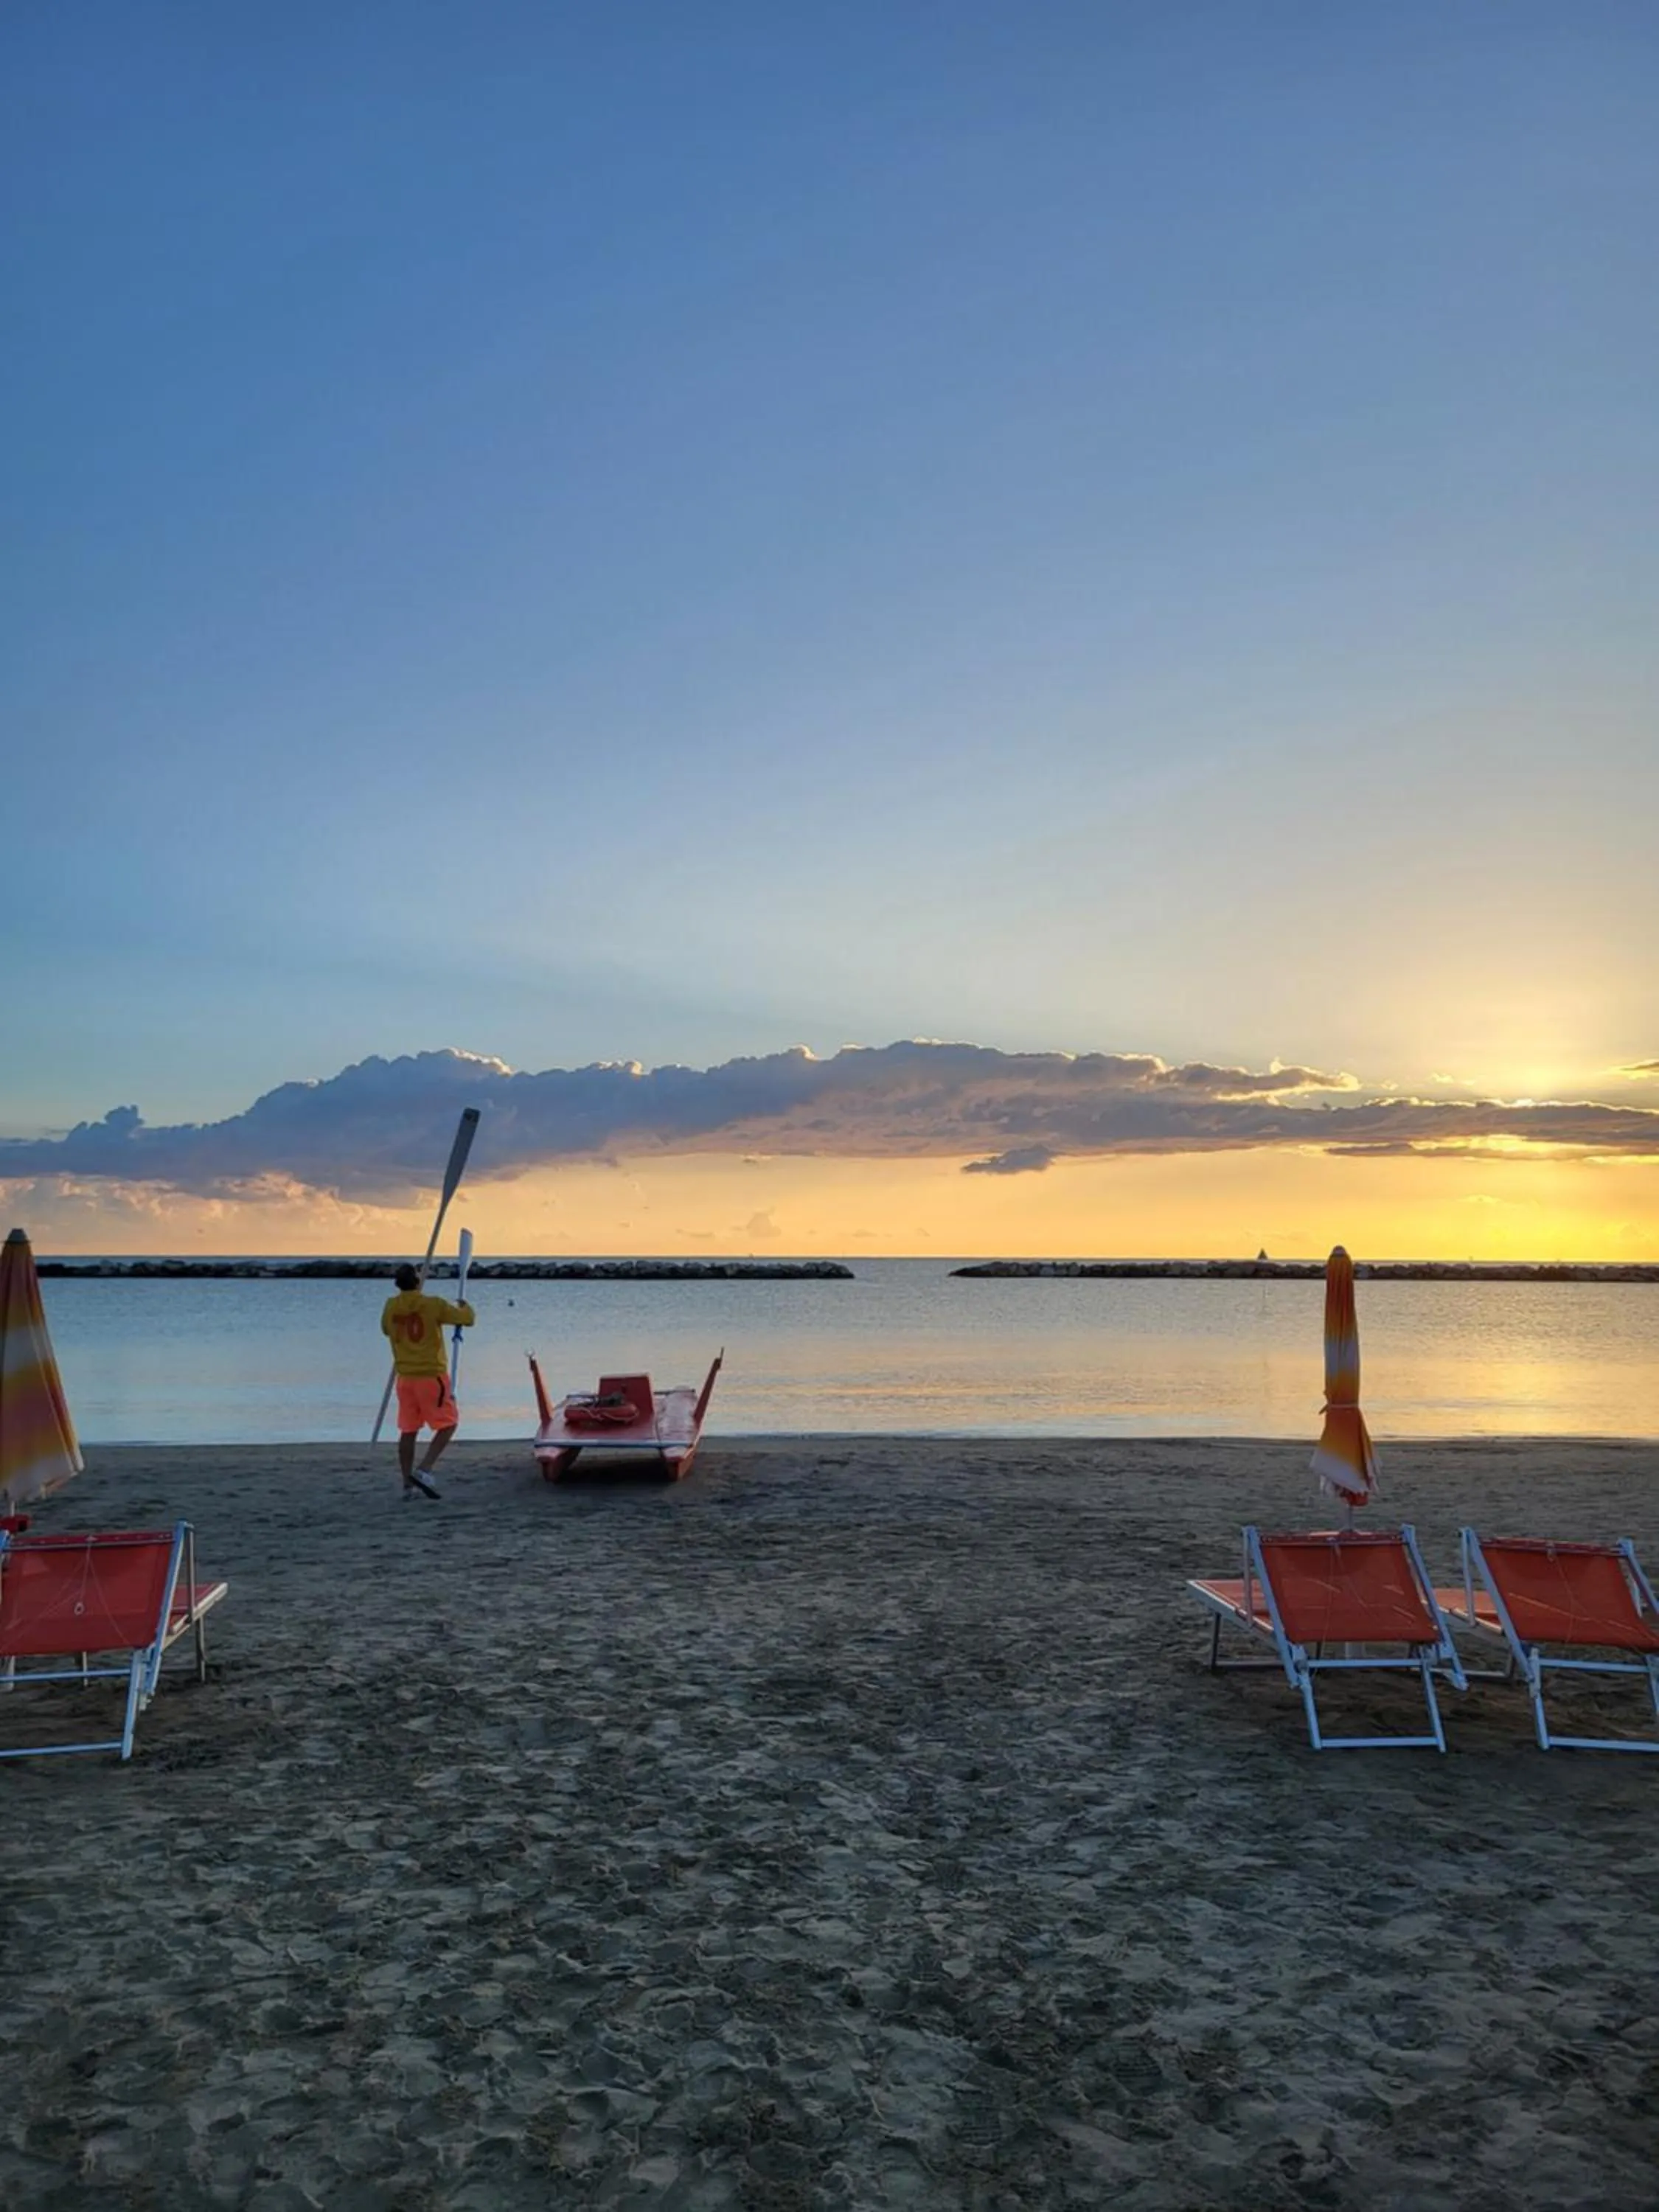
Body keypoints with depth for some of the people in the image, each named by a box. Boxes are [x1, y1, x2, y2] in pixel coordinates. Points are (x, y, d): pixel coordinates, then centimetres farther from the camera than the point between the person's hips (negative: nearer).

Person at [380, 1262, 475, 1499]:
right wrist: (465, 1306, 16)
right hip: (432, 1376, -5)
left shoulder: (391, 1307, 2)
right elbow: (468, 1319, -4)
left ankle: (408, 1485, 13)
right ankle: (423, 1472, -7)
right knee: (447, 1424, 6)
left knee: (408, 1431, 11)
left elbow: (386, 1330, 22)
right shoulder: (433, 1305, -12)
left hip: (405, 1377, 5)